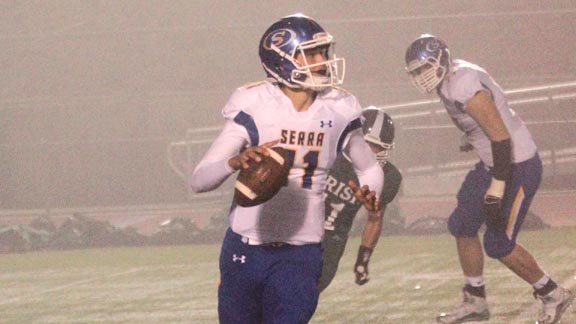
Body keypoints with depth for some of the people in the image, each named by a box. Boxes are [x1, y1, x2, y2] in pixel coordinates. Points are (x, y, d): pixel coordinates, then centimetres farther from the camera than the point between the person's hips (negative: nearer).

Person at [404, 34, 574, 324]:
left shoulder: (464, 88, -26)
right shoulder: (449, 82, 5)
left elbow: (501, 137, -28)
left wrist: (496, 192, -27)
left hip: (517, 166, -10)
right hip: (491, 163, 10)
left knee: (499, 245, -3)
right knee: (462, 225, 13)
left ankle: (553, 295, 14)